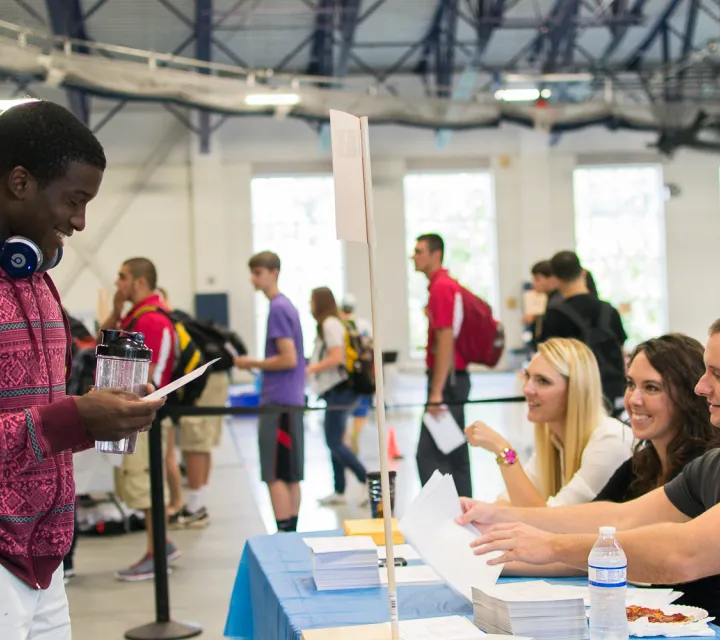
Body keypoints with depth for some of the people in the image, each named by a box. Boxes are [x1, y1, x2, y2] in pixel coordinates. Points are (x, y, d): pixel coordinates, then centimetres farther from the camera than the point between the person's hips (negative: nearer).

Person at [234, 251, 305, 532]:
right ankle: (291, 534, 16)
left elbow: (289, 359, -19)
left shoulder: (278, 308, -12)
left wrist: (252, 363, -8)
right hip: (291, 401, 9)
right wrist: (257, 365, 14)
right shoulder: (286, 306, 16)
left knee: (275, 475, -7)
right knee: (289, 476, 12)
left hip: (278, 403, -9)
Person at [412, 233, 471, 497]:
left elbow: (445, 342, -20)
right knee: (455, 455, 12)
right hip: (454, 378, 10)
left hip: (446, 379, -10)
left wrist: (436, 392, -22)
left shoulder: (441, 288, -14)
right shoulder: (447, 285, 17)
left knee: (428, 454, -11)